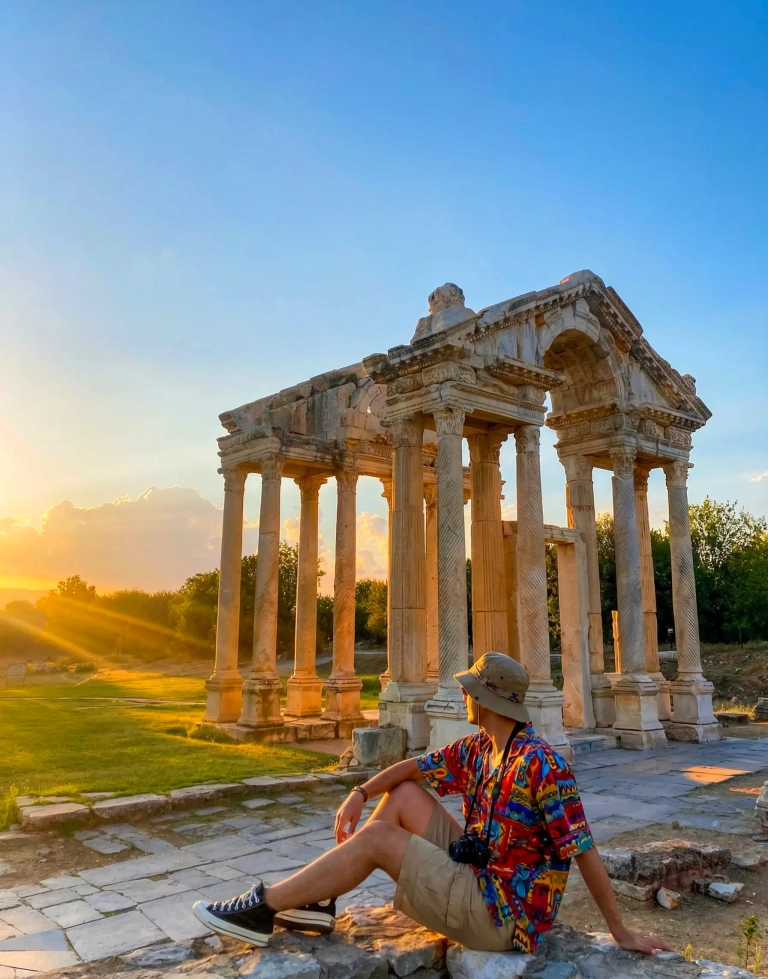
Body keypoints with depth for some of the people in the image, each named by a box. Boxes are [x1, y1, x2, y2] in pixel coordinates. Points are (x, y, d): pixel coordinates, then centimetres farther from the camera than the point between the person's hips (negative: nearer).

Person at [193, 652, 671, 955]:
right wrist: (359, 793, -5)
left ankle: (264, 907, -2)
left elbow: (584, 851, -22)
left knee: (377, 837, -13)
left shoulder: (542, 764, -24)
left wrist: (621, 931, -17)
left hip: (501, 913, -9)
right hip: (479, 873, 9)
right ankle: (319, 901, 6)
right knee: (403, 795, 5)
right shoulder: (477, 748, 3)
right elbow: (415, 767, 10)